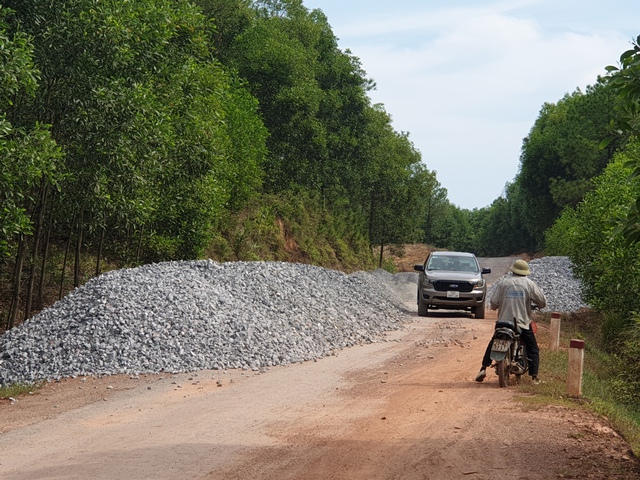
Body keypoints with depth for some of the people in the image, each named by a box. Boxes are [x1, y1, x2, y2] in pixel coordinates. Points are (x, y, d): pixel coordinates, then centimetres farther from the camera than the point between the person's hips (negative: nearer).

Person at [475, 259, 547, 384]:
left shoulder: (503, 283, 1)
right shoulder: (529, 284, -2)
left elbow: (493, 303, -2)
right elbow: (542, 302, -1)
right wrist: (536, 304, 22)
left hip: (503, 321, 1)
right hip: (523, 323, -1)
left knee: (492, 344, 20)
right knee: (533, 349, 11)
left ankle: (483, 369, 10)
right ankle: (534, 377, -1)